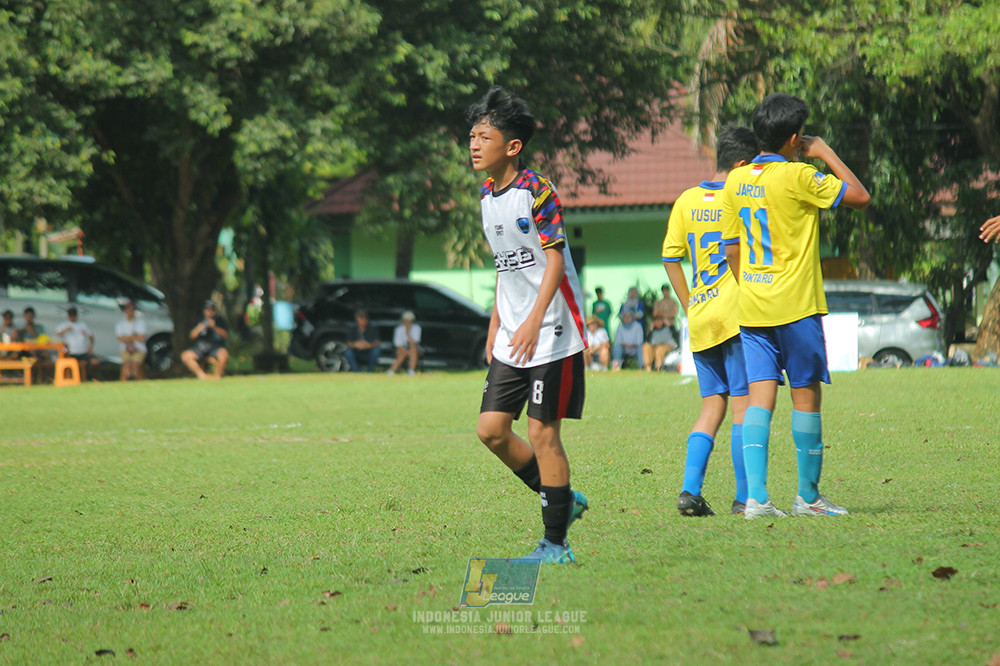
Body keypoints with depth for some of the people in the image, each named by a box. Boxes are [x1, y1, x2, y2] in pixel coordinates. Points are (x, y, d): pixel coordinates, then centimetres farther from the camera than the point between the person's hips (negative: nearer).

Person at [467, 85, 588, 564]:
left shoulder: (536, 191, -14)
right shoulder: (487, 196, 12)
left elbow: (554, 259, -17)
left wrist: (534, 321, -25)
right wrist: (495, 325, 19)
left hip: (552, 332, -8)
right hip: (512, 338, 8)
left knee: (541, 431, -7)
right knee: (491, 428, 3)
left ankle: (556, 543, 1)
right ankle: (563, 499, 21)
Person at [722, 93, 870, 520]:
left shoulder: (736, 180, 7)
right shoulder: (797, 176, -12)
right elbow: (860, 197, -7)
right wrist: (826, 154, 2)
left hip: (752, 307, 5)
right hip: (795, 305, -5)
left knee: (760, 396, 1)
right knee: (806, 395, 5)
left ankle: (755, 495, -10)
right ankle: (808, 496, 12)